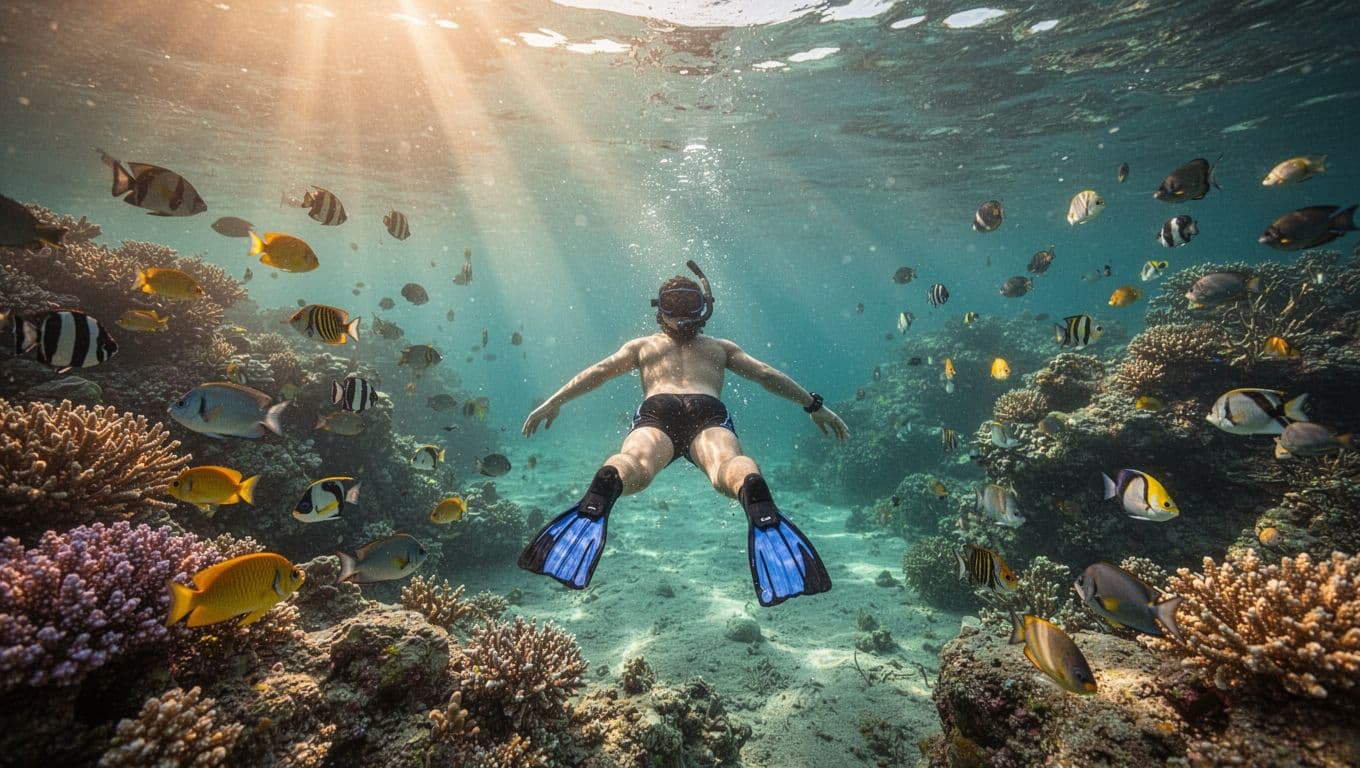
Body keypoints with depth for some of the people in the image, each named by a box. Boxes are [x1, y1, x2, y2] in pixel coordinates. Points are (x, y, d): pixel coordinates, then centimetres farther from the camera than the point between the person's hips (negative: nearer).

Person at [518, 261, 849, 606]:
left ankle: (603, 488, -64)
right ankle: (757, 499, -65)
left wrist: (553, 402, 25)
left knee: (634, 461, -29)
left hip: (656, 410, 1)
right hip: (709, 412, 0)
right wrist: (815, 405, 32)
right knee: (727, 462, -30)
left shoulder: (641, 345, 36)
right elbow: (768, 376, 29)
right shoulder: (721, 347, 37)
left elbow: (599, 371, 26)